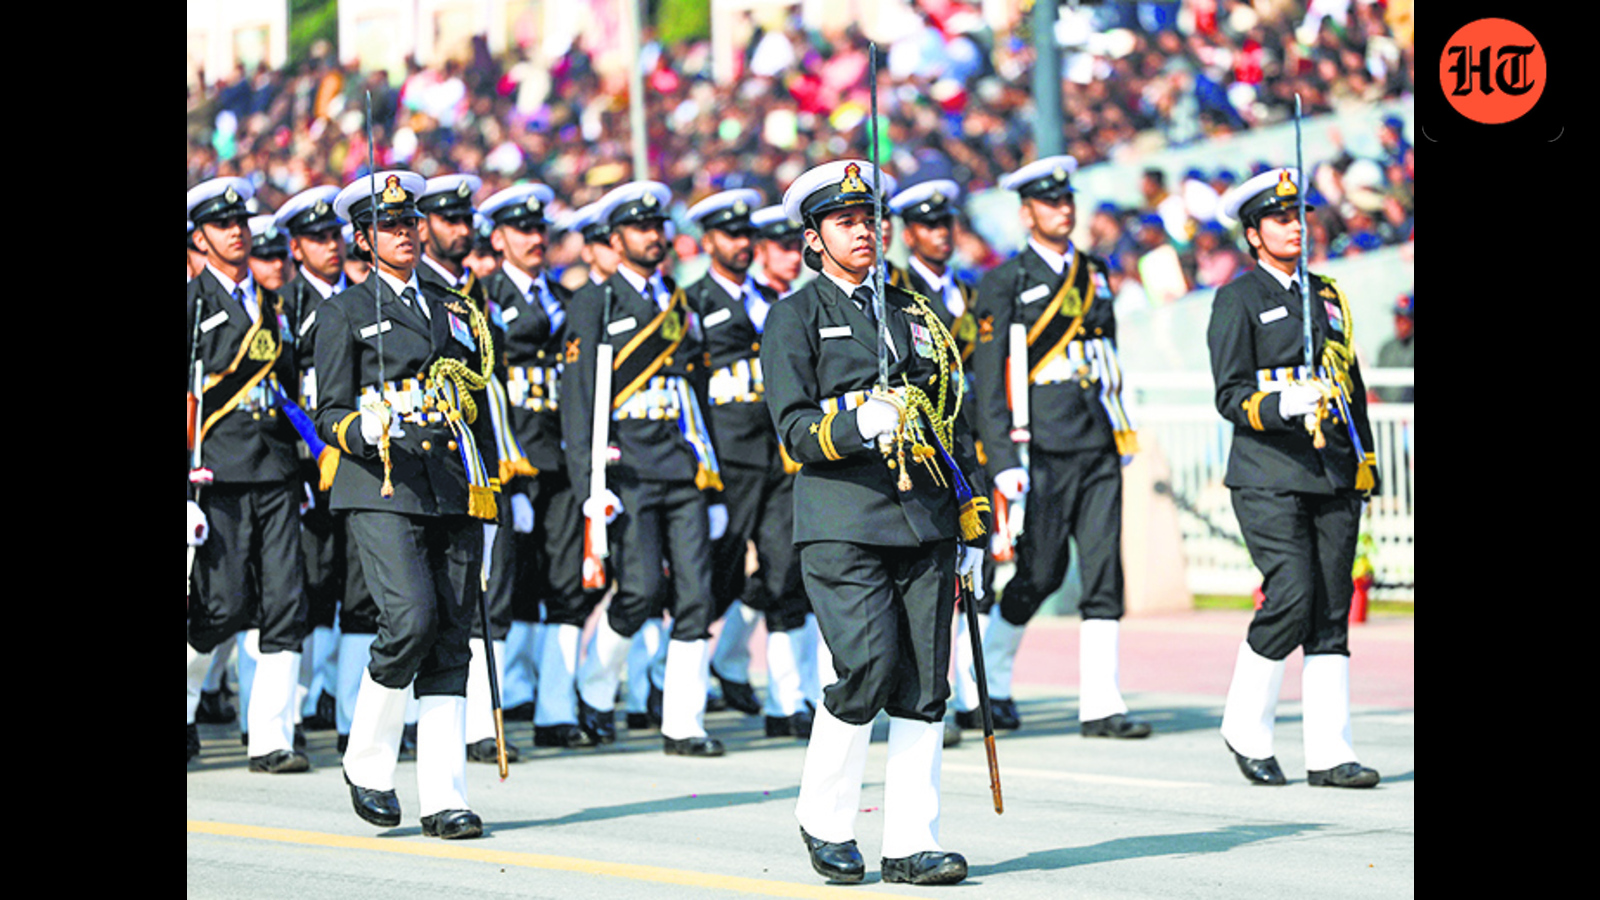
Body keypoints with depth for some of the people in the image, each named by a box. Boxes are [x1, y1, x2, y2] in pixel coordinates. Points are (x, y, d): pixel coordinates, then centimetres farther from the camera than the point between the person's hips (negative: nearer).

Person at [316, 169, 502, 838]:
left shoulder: (455, 314, 20)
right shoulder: (344, 313, 6)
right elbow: (329, 414, 1)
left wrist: (488, 505, 18)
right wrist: (368, 432, -22)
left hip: (456, 495, 5)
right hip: (383, 492, -5)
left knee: (450, 642, -1)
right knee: (412, 619, -21)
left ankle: (443, 800, -1)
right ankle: (367, 766, -2)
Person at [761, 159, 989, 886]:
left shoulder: (913, 313, 20)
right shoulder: (796, 316, 4)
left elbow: (952, 422, 23)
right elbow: (794, 429, -4)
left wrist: (972, 524, 19)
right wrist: (858, 425, -24)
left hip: (925, 523, 5)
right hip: (843, 523, -5)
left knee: (924, 686, 0)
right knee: (869, 663, -17)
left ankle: (912, 844, 4)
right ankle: (824, 818, 3)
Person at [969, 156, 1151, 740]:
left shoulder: (1093, 273, 16)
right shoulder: (1005, 284, -2)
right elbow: (989, 377, -6)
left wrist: (1122, 435, 20)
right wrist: (1003, 461, -13)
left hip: (1099, 449, 5)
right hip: (1042, 448, -5)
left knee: (1105, 571, -2)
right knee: (1040, 574, -1)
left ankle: (1100, 705, -3)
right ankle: (990, 680, 21)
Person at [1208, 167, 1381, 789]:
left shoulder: (1327, 295, 18)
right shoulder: (1238, 300, 0)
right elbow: (1230, 397, -6)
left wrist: (1363, 462, 18)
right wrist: (1282, 405, -24)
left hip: (1334, 479, 6)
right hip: (1270, 476, -6)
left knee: (1332, 610, 2)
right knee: (1291, 598, -15)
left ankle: (1329, 753, 3)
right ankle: (1246, 730, 3)